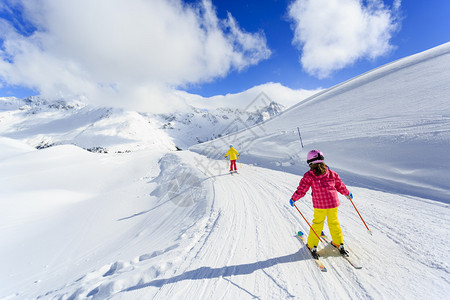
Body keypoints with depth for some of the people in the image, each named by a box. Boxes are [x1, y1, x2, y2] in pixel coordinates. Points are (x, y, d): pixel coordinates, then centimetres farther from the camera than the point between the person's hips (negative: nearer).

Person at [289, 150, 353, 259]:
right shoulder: (331, 173, 1)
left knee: (317, 224, 13)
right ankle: (339, 244, 36)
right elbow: (340, 186, 13)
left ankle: (312, 246, 22)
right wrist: (348, 194, 32)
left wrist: (293, 199, 3)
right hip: (333, 203, 3)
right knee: (334, 223, 23)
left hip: (319, 205, -3)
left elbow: (301, 189, -10)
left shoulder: (309, 176, -10)